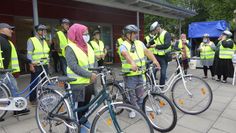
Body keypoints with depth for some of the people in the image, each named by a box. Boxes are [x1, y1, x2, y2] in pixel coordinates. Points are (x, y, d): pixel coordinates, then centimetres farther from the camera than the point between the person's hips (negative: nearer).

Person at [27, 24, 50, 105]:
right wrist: (31, 64, -18)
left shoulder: (44, 41, 17)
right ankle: (32, 99, 15)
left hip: (45, 65, 6)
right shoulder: (31, 40, -4)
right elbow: (29, 53, -10)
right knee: (34, 82, 3)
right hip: (35, 66, -6)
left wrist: (47, 63, 16)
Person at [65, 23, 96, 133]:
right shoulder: (70, 48, -15)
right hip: (78, 83, -7)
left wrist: (95, 73, -6)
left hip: (89, 82, 7)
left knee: (87, 103, 20)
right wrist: (90, 74, -27)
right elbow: (74, 67, -24)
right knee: (79, 105, 9)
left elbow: (93, 61, 11)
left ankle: (84, 120, 42)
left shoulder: (87, 46, 8)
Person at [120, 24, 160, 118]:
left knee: (140, 93, 17)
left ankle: (140, 108, 38)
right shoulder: (123, 46, -12)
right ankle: (132, 109, 30)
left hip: (140, 74, 5)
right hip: (130, 75, -5)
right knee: (131, 94, 9)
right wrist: (133, 63, -51)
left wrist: (154, 60, -19)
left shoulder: (139, 43, 7)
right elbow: (126, 55, -33)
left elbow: (147, 51, -4)